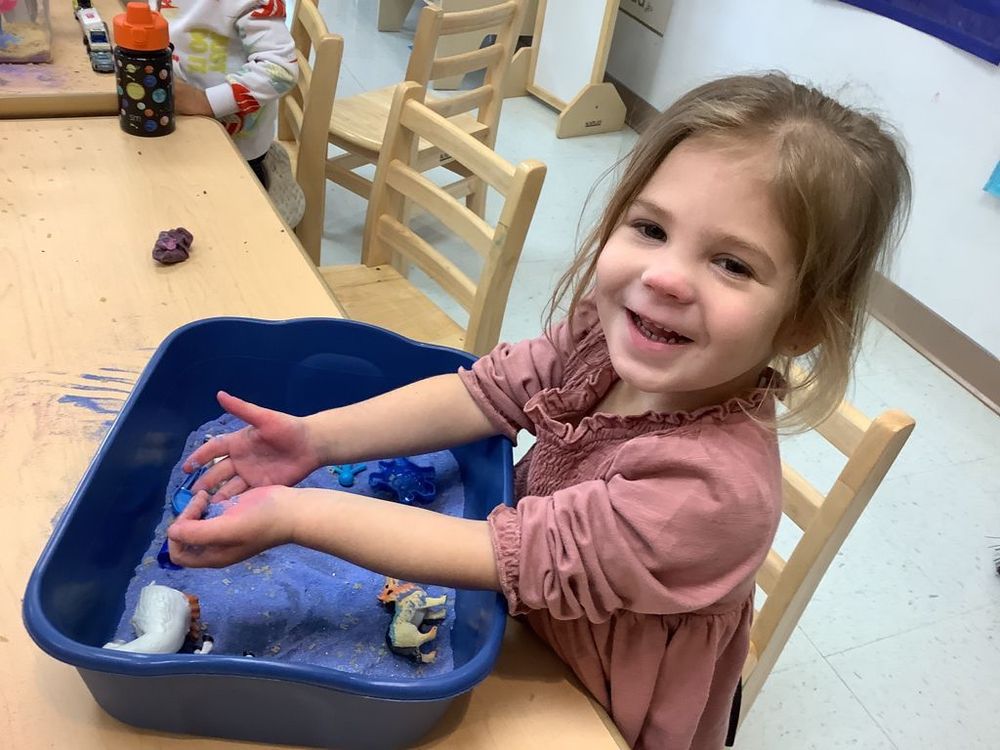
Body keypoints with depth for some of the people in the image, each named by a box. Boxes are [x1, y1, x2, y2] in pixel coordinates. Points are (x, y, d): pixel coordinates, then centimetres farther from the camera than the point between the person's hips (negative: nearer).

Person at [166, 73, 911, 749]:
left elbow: (511, 556, -33)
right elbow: (483, 393, -9)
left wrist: (295, 513, -32)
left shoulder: (713, 492, -37)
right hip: (531, 625, 5)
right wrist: (317, 437, -19)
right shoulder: (607, 335, -19)